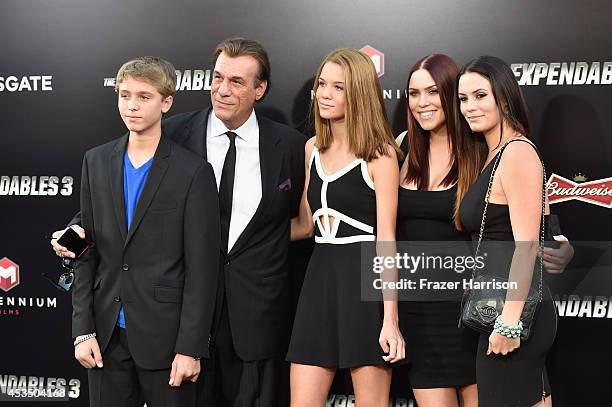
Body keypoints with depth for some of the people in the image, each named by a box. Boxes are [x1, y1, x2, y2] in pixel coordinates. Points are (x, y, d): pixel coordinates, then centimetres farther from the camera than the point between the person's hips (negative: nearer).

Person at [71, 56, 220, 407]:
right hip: (107, 335, 4)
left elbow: (202, 267, -8)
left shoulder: (193, 171, -6)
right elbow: (87, 250, 8)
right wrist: (83, 330, 2)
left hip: (165, 336, -4)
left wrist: (191, 347, -11)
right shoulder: (96, 162, 7)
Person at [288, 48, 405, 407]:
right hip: (321, 274, 6)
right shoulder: (313, 148, 13)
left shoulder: (380, 153, -6)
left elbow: (386, 239, -11)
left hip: (367, 280, -6)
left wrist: (390, 320, -15)